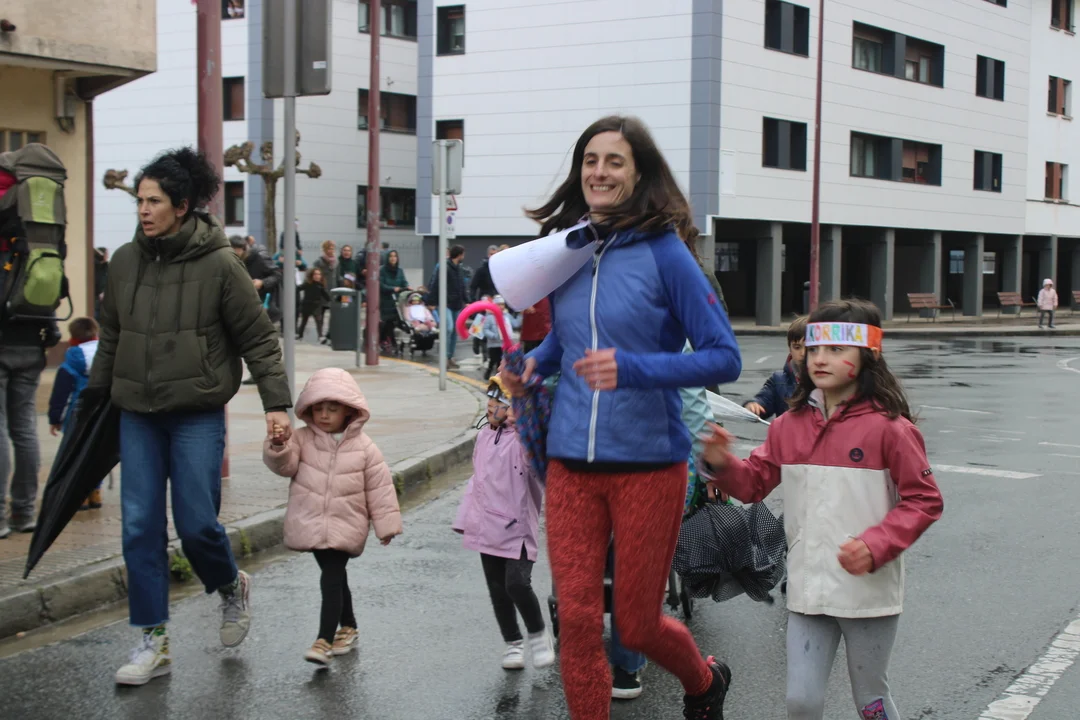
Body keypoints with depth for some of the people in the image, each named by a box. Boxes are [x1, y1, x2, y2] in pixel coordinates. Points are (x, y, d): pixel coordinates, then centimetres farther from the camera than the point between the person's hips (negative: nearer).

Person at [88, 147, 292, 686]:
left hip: (197, 414, -4)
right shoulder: (125, 261, 5)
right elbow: (111, 338, 17)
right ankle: (153, 643, 11)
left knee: (197, 524, -5)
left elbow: (258, 338, -4)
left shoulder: (218, 263, -8)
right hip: (137, 416, 4)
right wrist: (94, 396, 19)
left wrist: (276, 403, -10)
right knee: (140, 527, 1)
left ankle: (232, 587, 28)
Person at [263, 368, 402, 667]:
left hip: (345, 527, -3)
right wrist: (277, 447, -32)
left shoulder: (364, 447, -3)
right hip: (311, 525, 3)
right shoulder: (303, 439, 2)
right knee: (335, 578, 17)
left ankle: (324, 641, -16)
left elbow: (379, 488, 0)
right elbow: (285, 465, -10)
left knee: (331, 580, -13)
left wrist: (386, 525, 1)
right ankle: (348, 626, 35)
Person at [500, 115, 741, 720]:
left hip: (647, 461, -4)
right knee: (577, 617, 2)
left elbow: (724, 358, -13)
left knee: (637, 624, 8)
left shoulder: (664, 252, -10)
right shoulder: (566, 249, 6)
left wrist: (632, 369, -25)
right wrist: (535, 364, 4)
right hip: (572, 462, 4)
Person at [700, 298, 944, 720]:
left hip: (868, 590, -4)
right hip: (808, 589, 4)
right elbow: (755, 483, 10)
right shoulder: (790, 425, 3)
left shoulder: (888, 427, -12)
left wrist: (876, 546, -22)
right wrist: (722, 464, -11)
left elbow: (923, 500, -10)